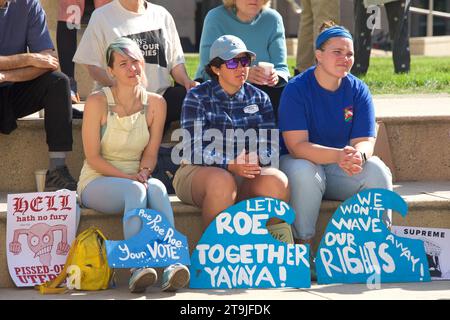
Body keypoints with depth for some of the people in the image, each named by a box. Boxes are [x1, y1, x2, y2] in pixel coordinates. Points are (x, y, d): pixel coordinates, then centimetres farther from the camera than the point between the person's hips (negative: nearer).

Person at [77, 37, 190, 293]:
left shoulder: (156, 103, 2)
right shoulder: (97, 102, -9)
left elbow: (151, 153, 5)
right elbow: (93, 157, -9)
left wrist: (144, 173, -17)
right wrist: (129, 177, -20)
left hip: (137, 179, 3)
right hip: (96, 182, -3)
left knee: (156, 188, -33)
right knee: (136, 190, -36)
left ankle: (171, 262, -46)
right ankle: (137, 267, -47)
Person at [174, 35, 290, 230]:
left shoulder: (259, 98, 13)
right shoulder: (197, 97, 1)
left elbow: (271, 146, 5)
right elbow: (195, 150, -10)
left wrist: (255, 159, -20)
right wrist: (230, 164, -26)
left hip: (246, 176, 3)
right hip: (198, 172, -3)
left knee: (278, 181, -27)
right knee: (221, 181, -37)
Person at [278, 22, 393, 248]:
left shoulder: (358, 91, -2)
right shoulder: (296, 89, -13)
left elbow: (365, 141, -8)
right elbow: (297, 146, -22)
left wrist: (358, 155, -35)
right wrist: (338, 155, -39)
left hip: (342, 170, 3)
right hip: (301, 161, -3)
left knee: (376, 170, -25)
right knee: (304, 173, -37)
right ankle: (303, 244, -26)